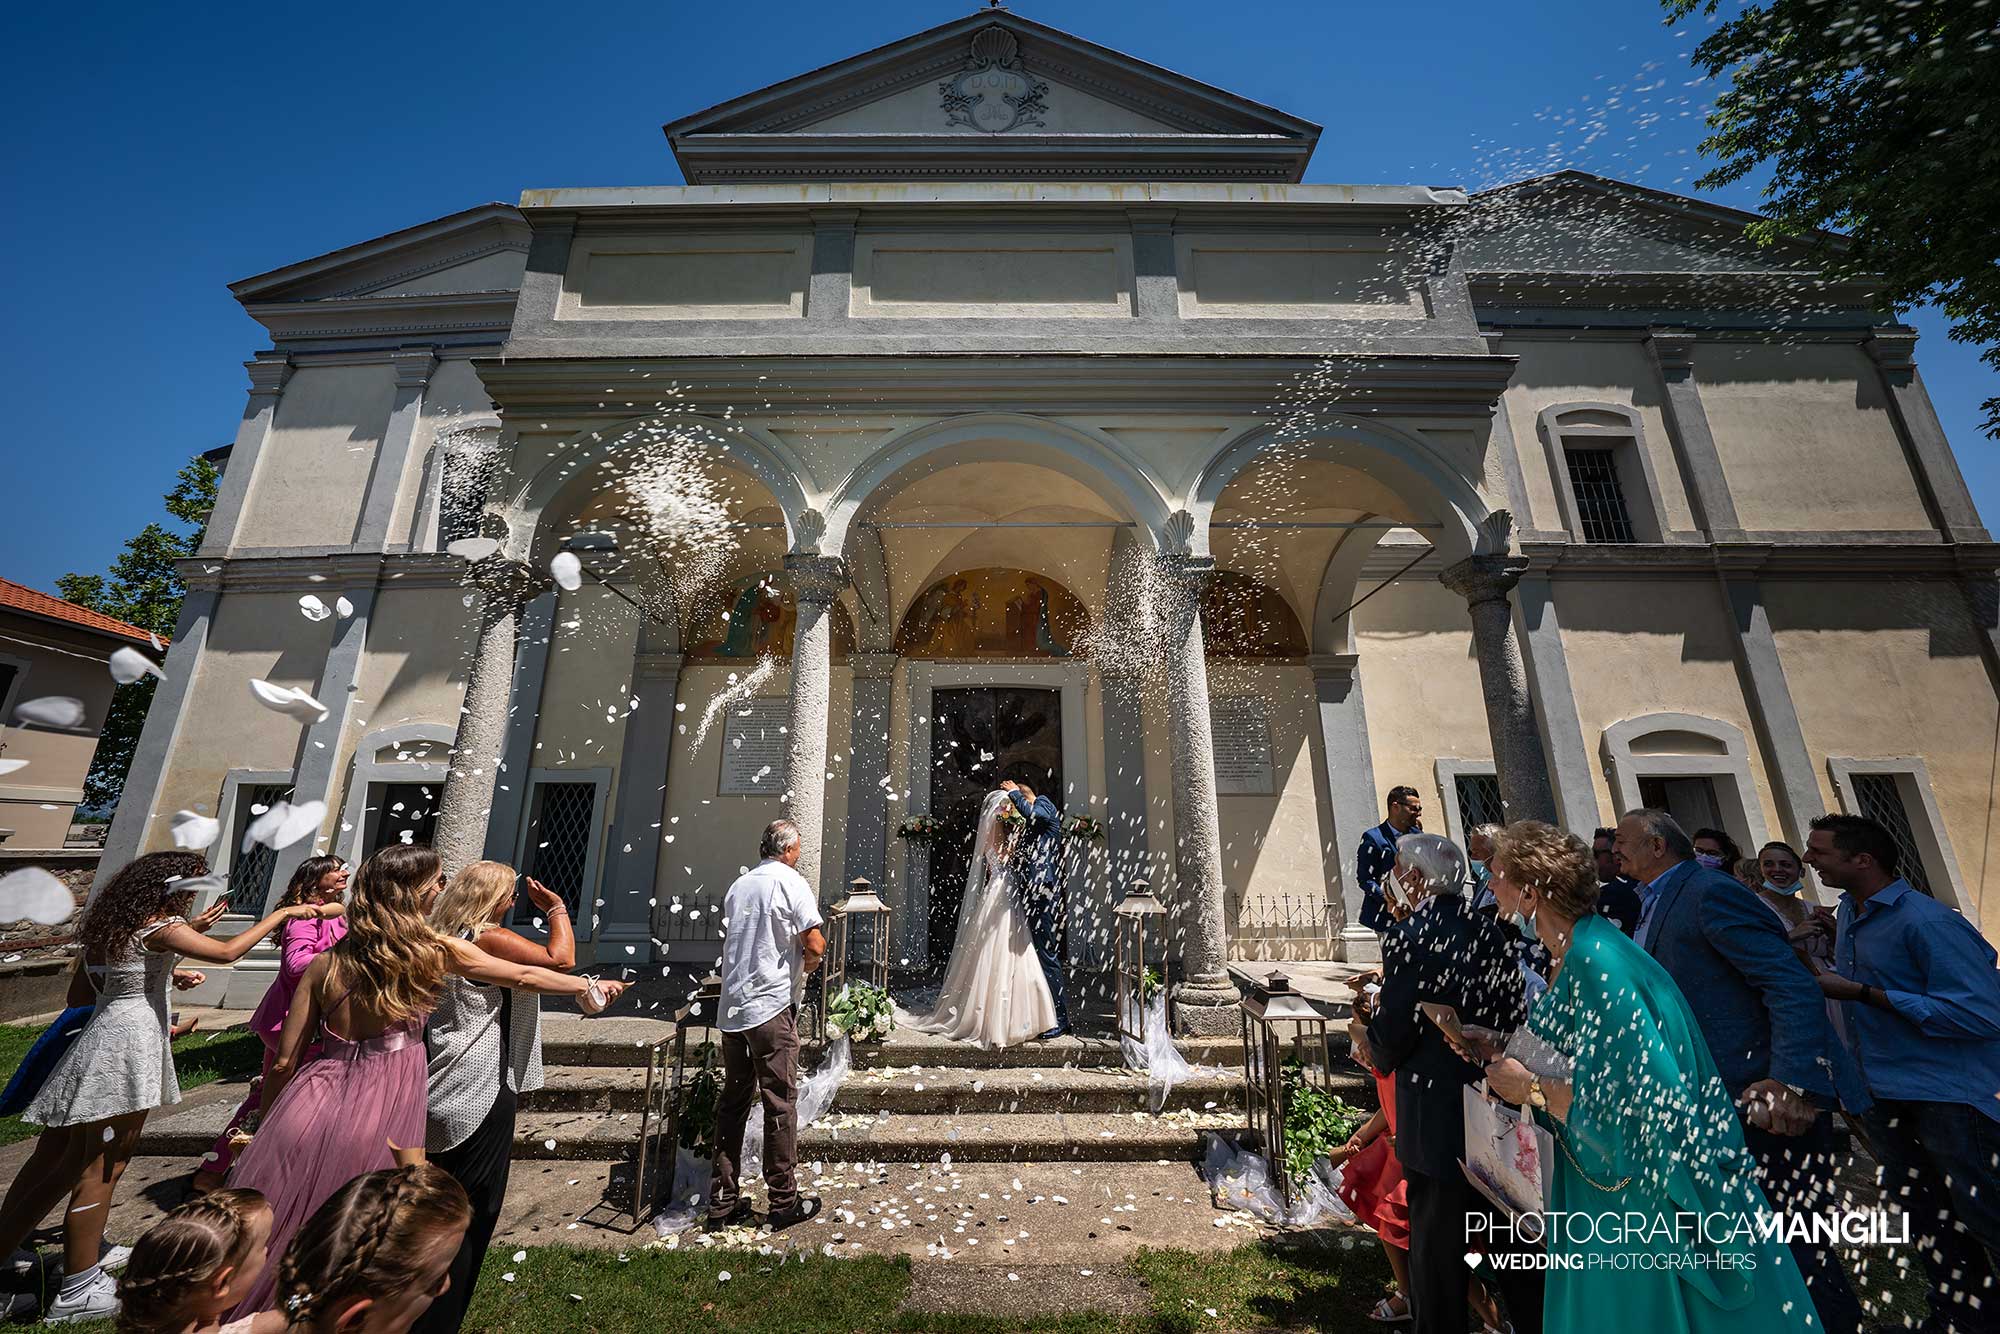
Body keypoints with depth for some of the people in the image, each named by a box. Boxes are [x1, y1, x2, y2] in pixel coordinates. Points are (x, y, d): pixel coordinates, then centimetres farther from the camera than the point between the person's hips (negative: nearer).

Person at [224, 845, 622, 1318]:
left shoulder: (325, 963, 0)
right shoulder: (438, 950, -9)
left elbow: (285, 1061, 5)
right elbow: (527, 976, 2)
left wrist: (264, 1127, 22)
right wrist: (590, 986, 17)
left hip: (312, 1105, 4)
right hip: (383, 1117, -4)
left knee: (271, 1236, 21)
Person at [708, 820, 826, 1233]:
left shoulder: (738, 885, 10)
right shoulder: (791, 882, -10)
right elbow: (815, 947, -16)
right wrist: (807, 964, 6)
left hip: (731, 1006, 6)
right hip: (772, 1005, -6)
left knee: (732, 1102, 16)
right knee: (780, 1102, 5)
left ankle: (721, 1202, 24)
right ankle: (783, 1202, 15)